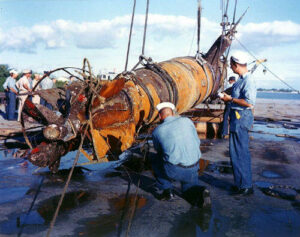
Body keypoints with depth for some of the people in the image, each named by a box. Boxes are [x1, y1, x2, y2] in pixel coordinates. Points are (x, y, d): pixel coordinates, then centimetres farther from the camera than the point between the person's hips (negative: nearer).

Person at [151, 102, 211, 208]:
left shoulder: (157, 131, 1)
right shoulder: (186, 121, 7)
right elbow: (197, 142, 15)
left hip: (174, 170, -3)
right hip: (193, 168, 3)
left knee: (156, 161, 27)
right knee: (189, 192, 27)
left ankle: (167, 191, 21)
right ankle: (200, 192, -7)